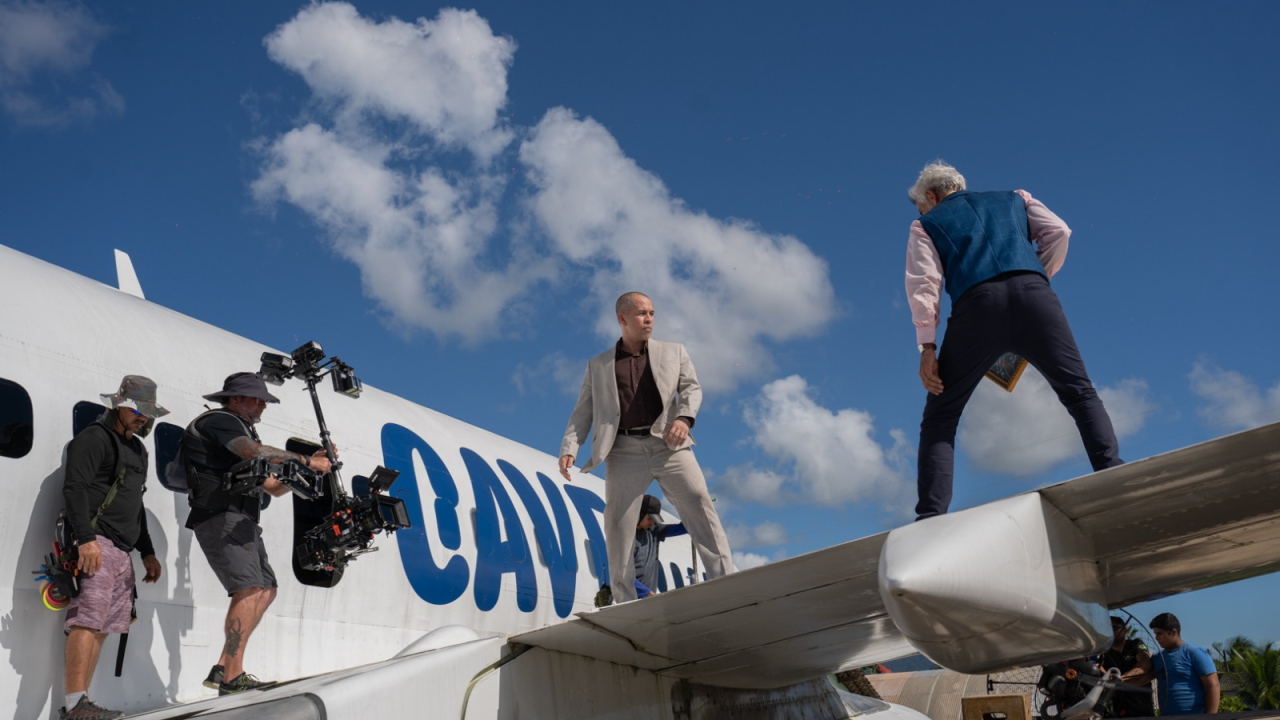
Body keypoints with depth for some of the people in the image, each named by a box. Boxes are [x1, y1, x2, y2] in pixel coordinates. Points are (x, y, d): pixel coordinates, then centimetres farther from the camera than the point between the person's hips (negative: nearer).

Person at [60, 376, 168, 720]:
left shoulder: (137, 449, 26)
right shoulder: (95, 437, -2)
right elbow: (74, 487, -14)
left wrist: (147, 552, 26)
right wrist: (86, 538, -24)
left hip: (120, 550, 9)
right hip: (94, 544, -9)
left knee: (103, 627, 4)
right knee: (89, 619, -16)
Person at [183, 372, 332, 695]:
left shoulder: (239, 430, 27)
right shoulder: (221, 420, -2)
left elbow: (274, 487, 23)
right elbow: (258, 453, -22)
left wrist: (310, 464, 11)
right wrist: (306, 461, -16)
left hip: (241, 523, 10)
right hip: (222, 518, -10)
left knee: (266, 591, 7)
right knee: (249, 590, -20)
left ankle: (223, 669, 6)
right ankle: (233, 678, -23)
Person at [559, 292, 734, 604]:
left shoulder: (673, 352, 19)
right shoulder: (598, 365, 17)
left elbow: (691, 387, 7)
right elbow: (583, 412, 12)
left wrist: (684, 417, -15)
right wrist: (569, 449, -4)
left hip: (668, 446, 0)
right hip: (625, 450, 0)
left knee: (699, 504, -13)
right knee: (618, 525, -4)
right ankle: (626, 605, 2)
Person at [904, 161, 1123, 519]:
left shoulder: (926, 225, 25)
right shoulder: (1014, 199, 34)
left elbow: (923, 284, 9)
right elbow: (1058, 231, 17)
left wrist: (927, 347, 3)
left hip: (976, 302, -1)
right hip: (1033, 292, 2)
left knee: (940, 416, 6)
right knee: (1079, 392, 7)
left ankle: (931, 515, -6)